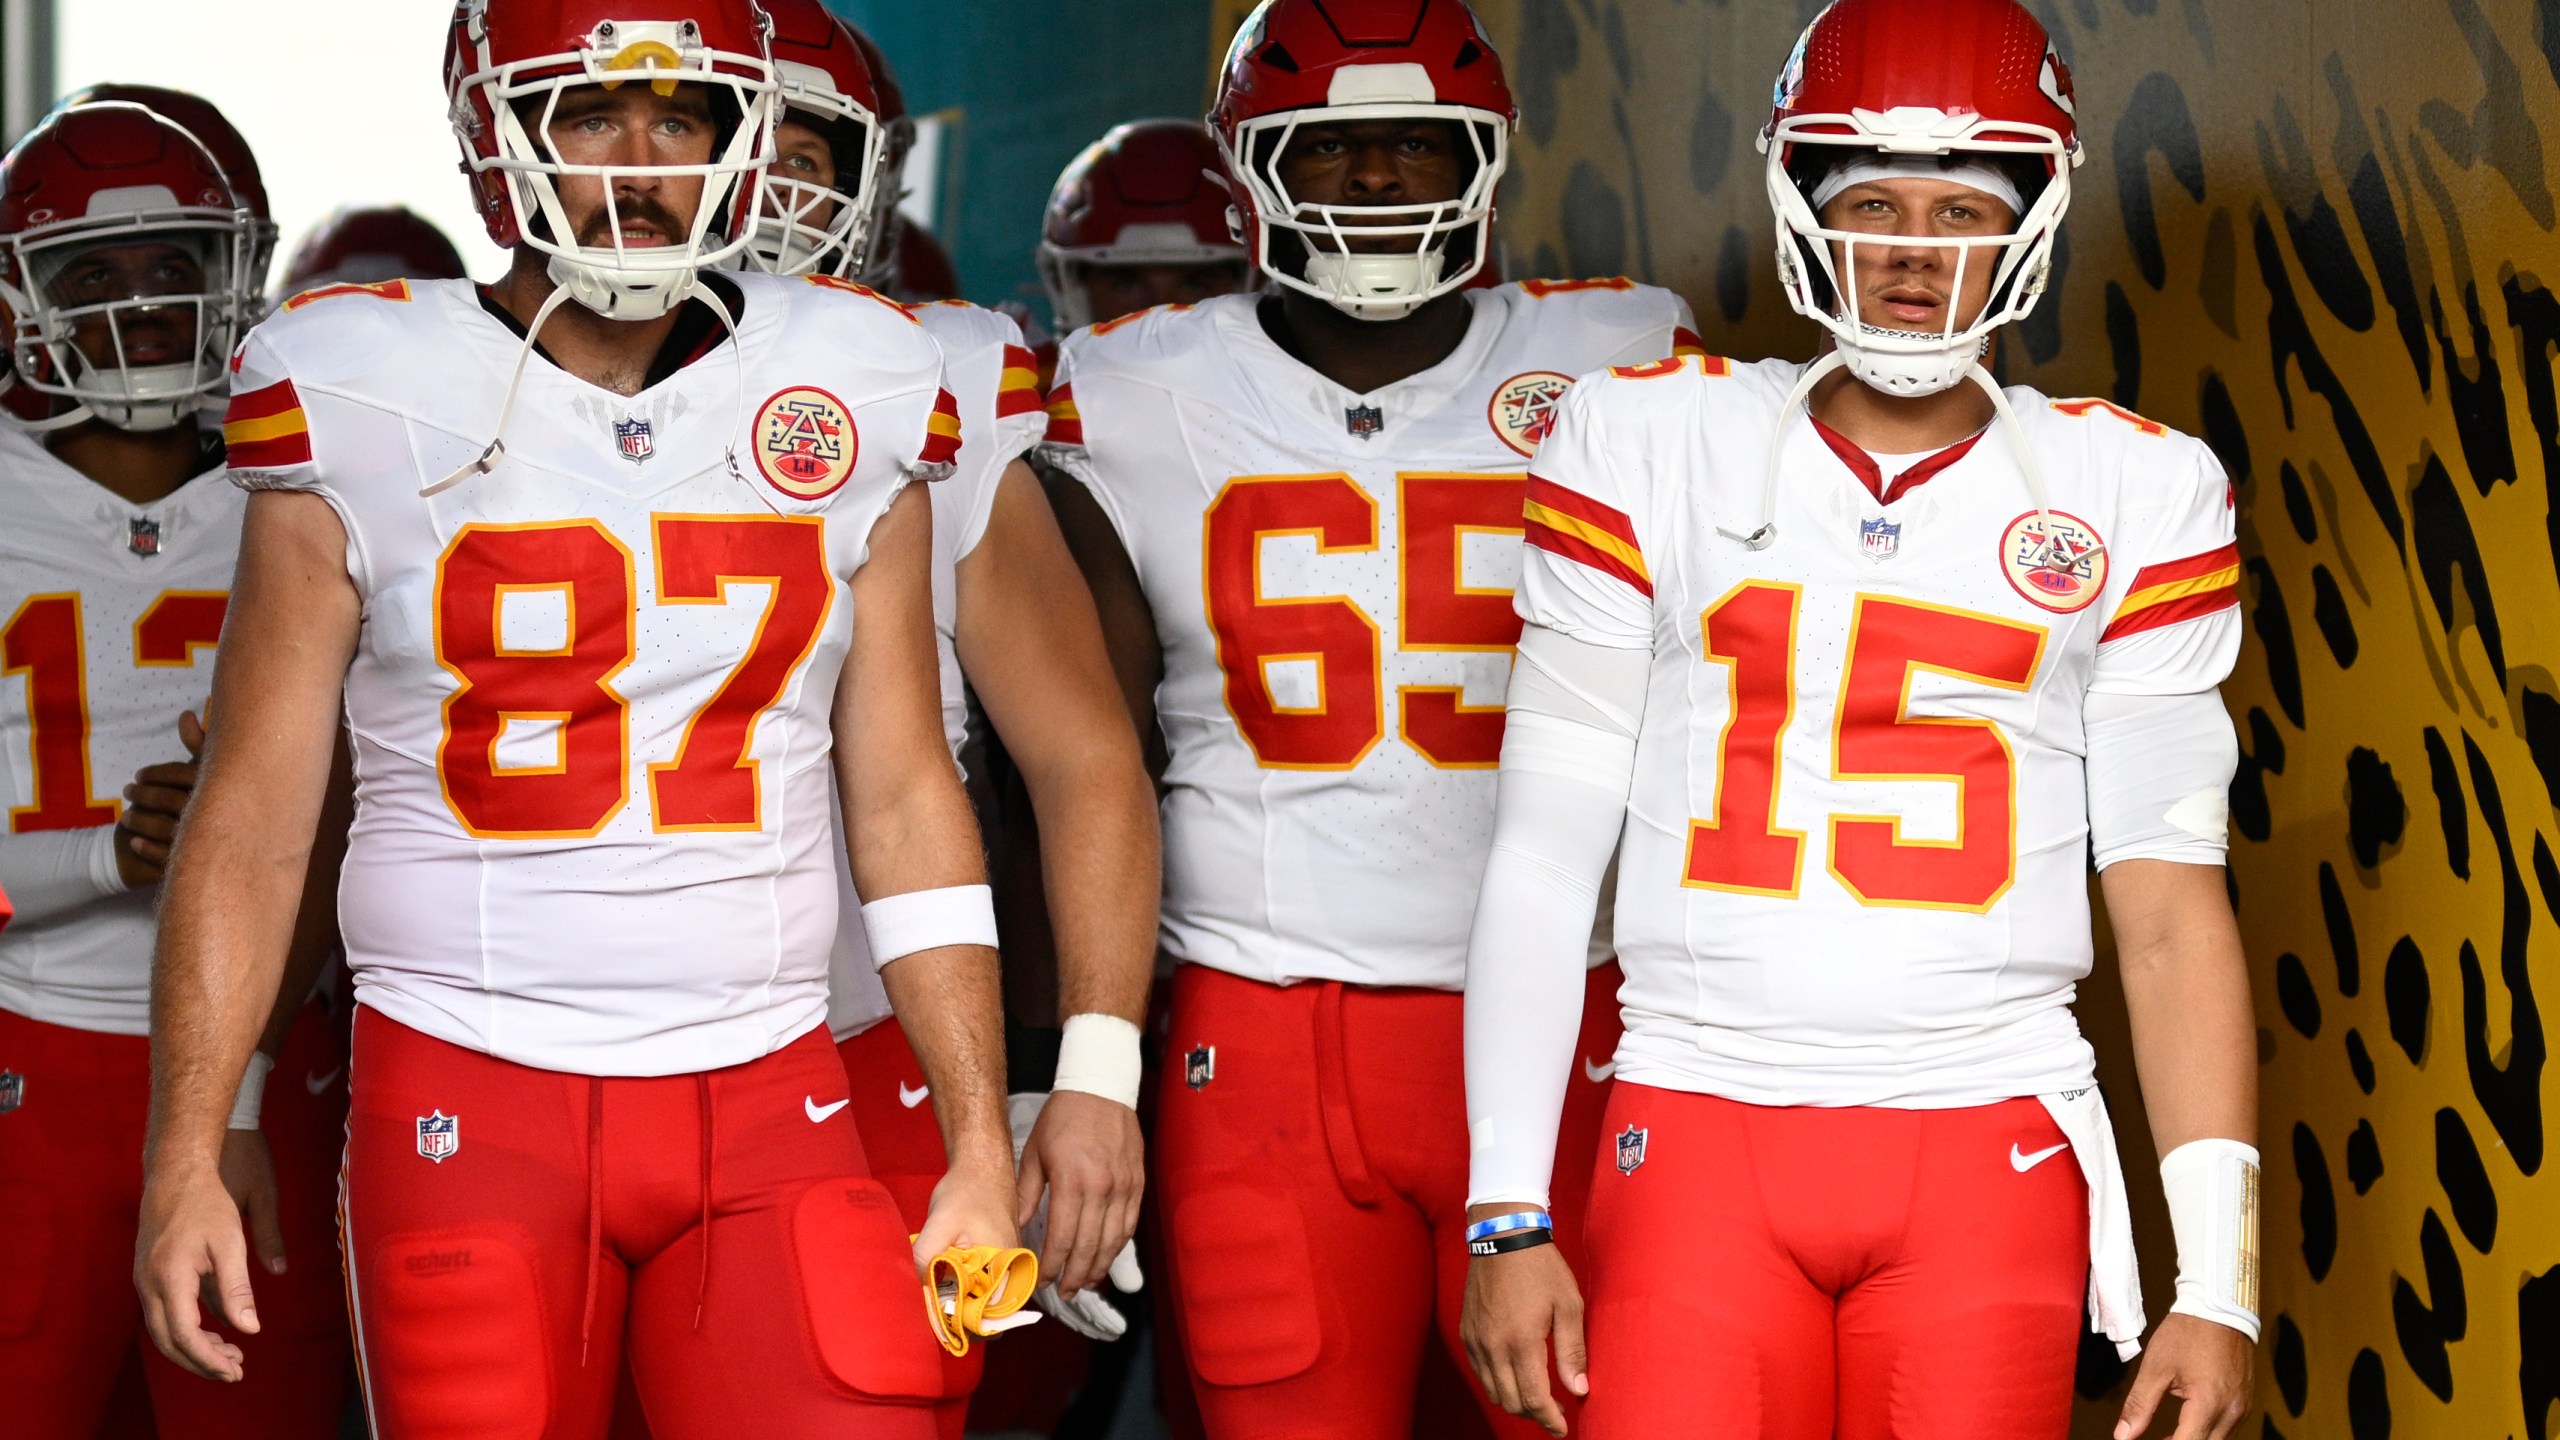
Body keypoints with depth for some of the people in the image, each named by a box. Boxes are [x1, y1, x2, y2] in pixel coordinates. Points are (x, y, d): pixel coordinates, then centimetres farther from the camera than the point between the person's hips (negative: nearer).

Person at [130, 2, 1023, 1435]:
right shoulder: (365, 410, 0)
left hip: (773, 1103, 2)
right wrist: (187, 1154, -4)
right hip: (469, 1104, -1)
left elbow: (906, 802, 10)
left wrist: (982, 1143, 6)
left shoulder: (855, 401, 6)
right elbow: (255, 815, 2)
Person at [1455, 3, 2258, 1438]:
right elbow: (1546, 854, 5)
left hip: (1991, 1162, 1)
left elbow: (2171, 907, 6)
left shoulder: (2132, 496, 7)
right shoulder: (1651, 447, 5)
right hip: (1702, 1144, 0)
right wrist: (1509, 1217, -1)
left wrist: (2219, 1281, 0)